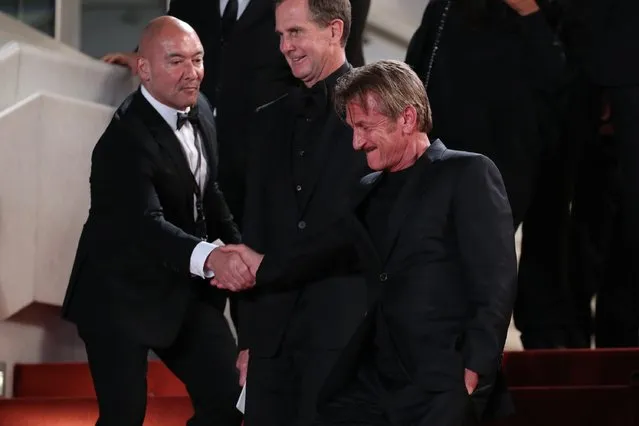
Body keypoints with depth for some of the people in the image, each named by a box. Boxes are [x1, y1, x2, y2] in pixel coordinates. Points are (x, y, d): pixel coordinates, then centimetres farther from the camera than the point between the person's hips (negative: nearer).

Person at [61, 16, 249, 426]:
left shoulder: (199, 110, 2)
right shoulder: (126, 138, -25)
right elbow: (145, 224, -38)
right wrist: (210, 257, -54)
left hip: (185, 288, 7)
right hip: (122, 298, -7)